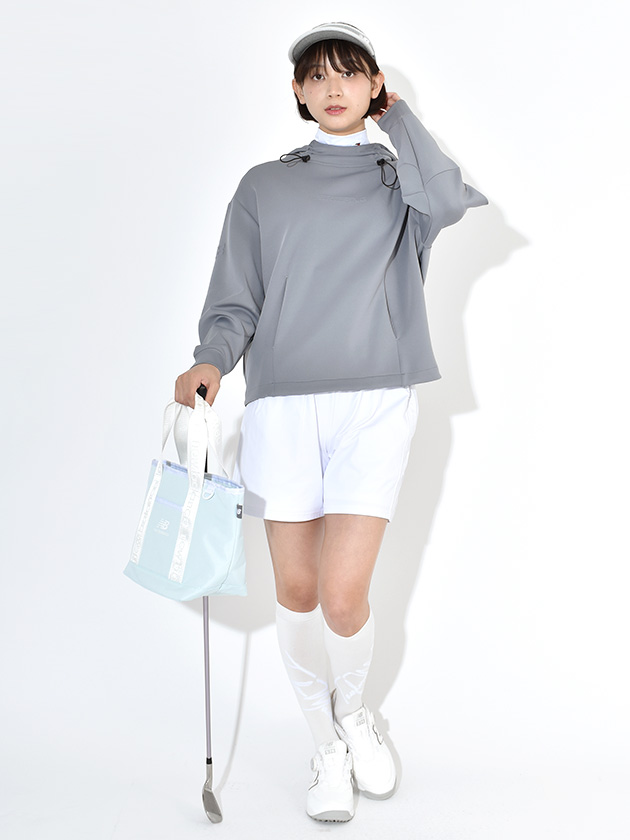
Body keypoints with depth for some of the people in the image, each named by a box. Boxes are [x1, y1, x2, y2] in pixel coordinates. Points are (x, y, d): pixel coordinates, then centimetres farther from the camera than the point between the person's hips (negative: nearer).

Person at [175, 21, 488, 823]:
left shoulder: (397, 178, 13)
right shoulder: (263, 186, 14)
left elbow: (449, 200, -11)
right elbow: (235, 301, 8)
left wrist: (396, 114, 3)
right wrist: (212, 360, -12)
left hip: (374, 403, -1)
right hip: (280, 404, 2)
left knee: (343, 596, -9)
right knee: (295, 592, 3)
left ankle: (353, 711, 24)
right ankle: (327, 743, 27)